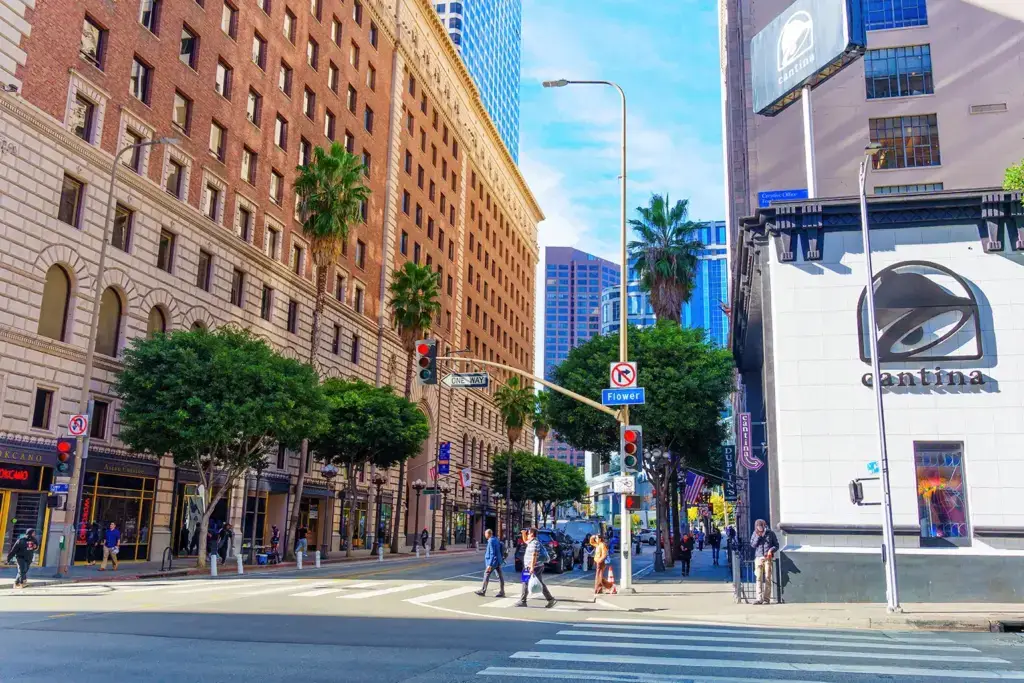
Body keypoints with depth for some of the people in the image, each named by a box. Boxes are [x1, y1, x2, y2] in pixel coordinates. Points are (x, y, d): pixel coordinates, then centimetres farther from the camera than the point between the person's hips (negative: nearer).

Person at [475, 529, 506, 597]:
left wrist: (490, 565, -24)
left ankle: (483, 591, 11)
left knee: (486, 574, 3)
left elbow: (492, 554, -23)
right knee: (500, 576, 7)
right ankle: (502, 592, 9)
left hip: (493, 561, -9)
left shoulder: (491, 541, -18)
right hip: (498, 561, 9)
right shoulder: (496, 539, 10)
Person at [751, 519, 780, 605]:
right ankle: (759, 598, -9)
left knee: (767, 578, -2)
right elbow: (752, 545, 3)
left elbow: (776, 545, 7)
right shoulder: (755, 534, 9)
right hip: (758, 558, 1)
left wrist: (771, 550, -12)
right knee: (759, 578, -6)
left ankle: (766, 599, 1)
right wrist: (758, 536, -7)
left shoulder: (770, 533, 4)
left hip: (768, 558, -1)